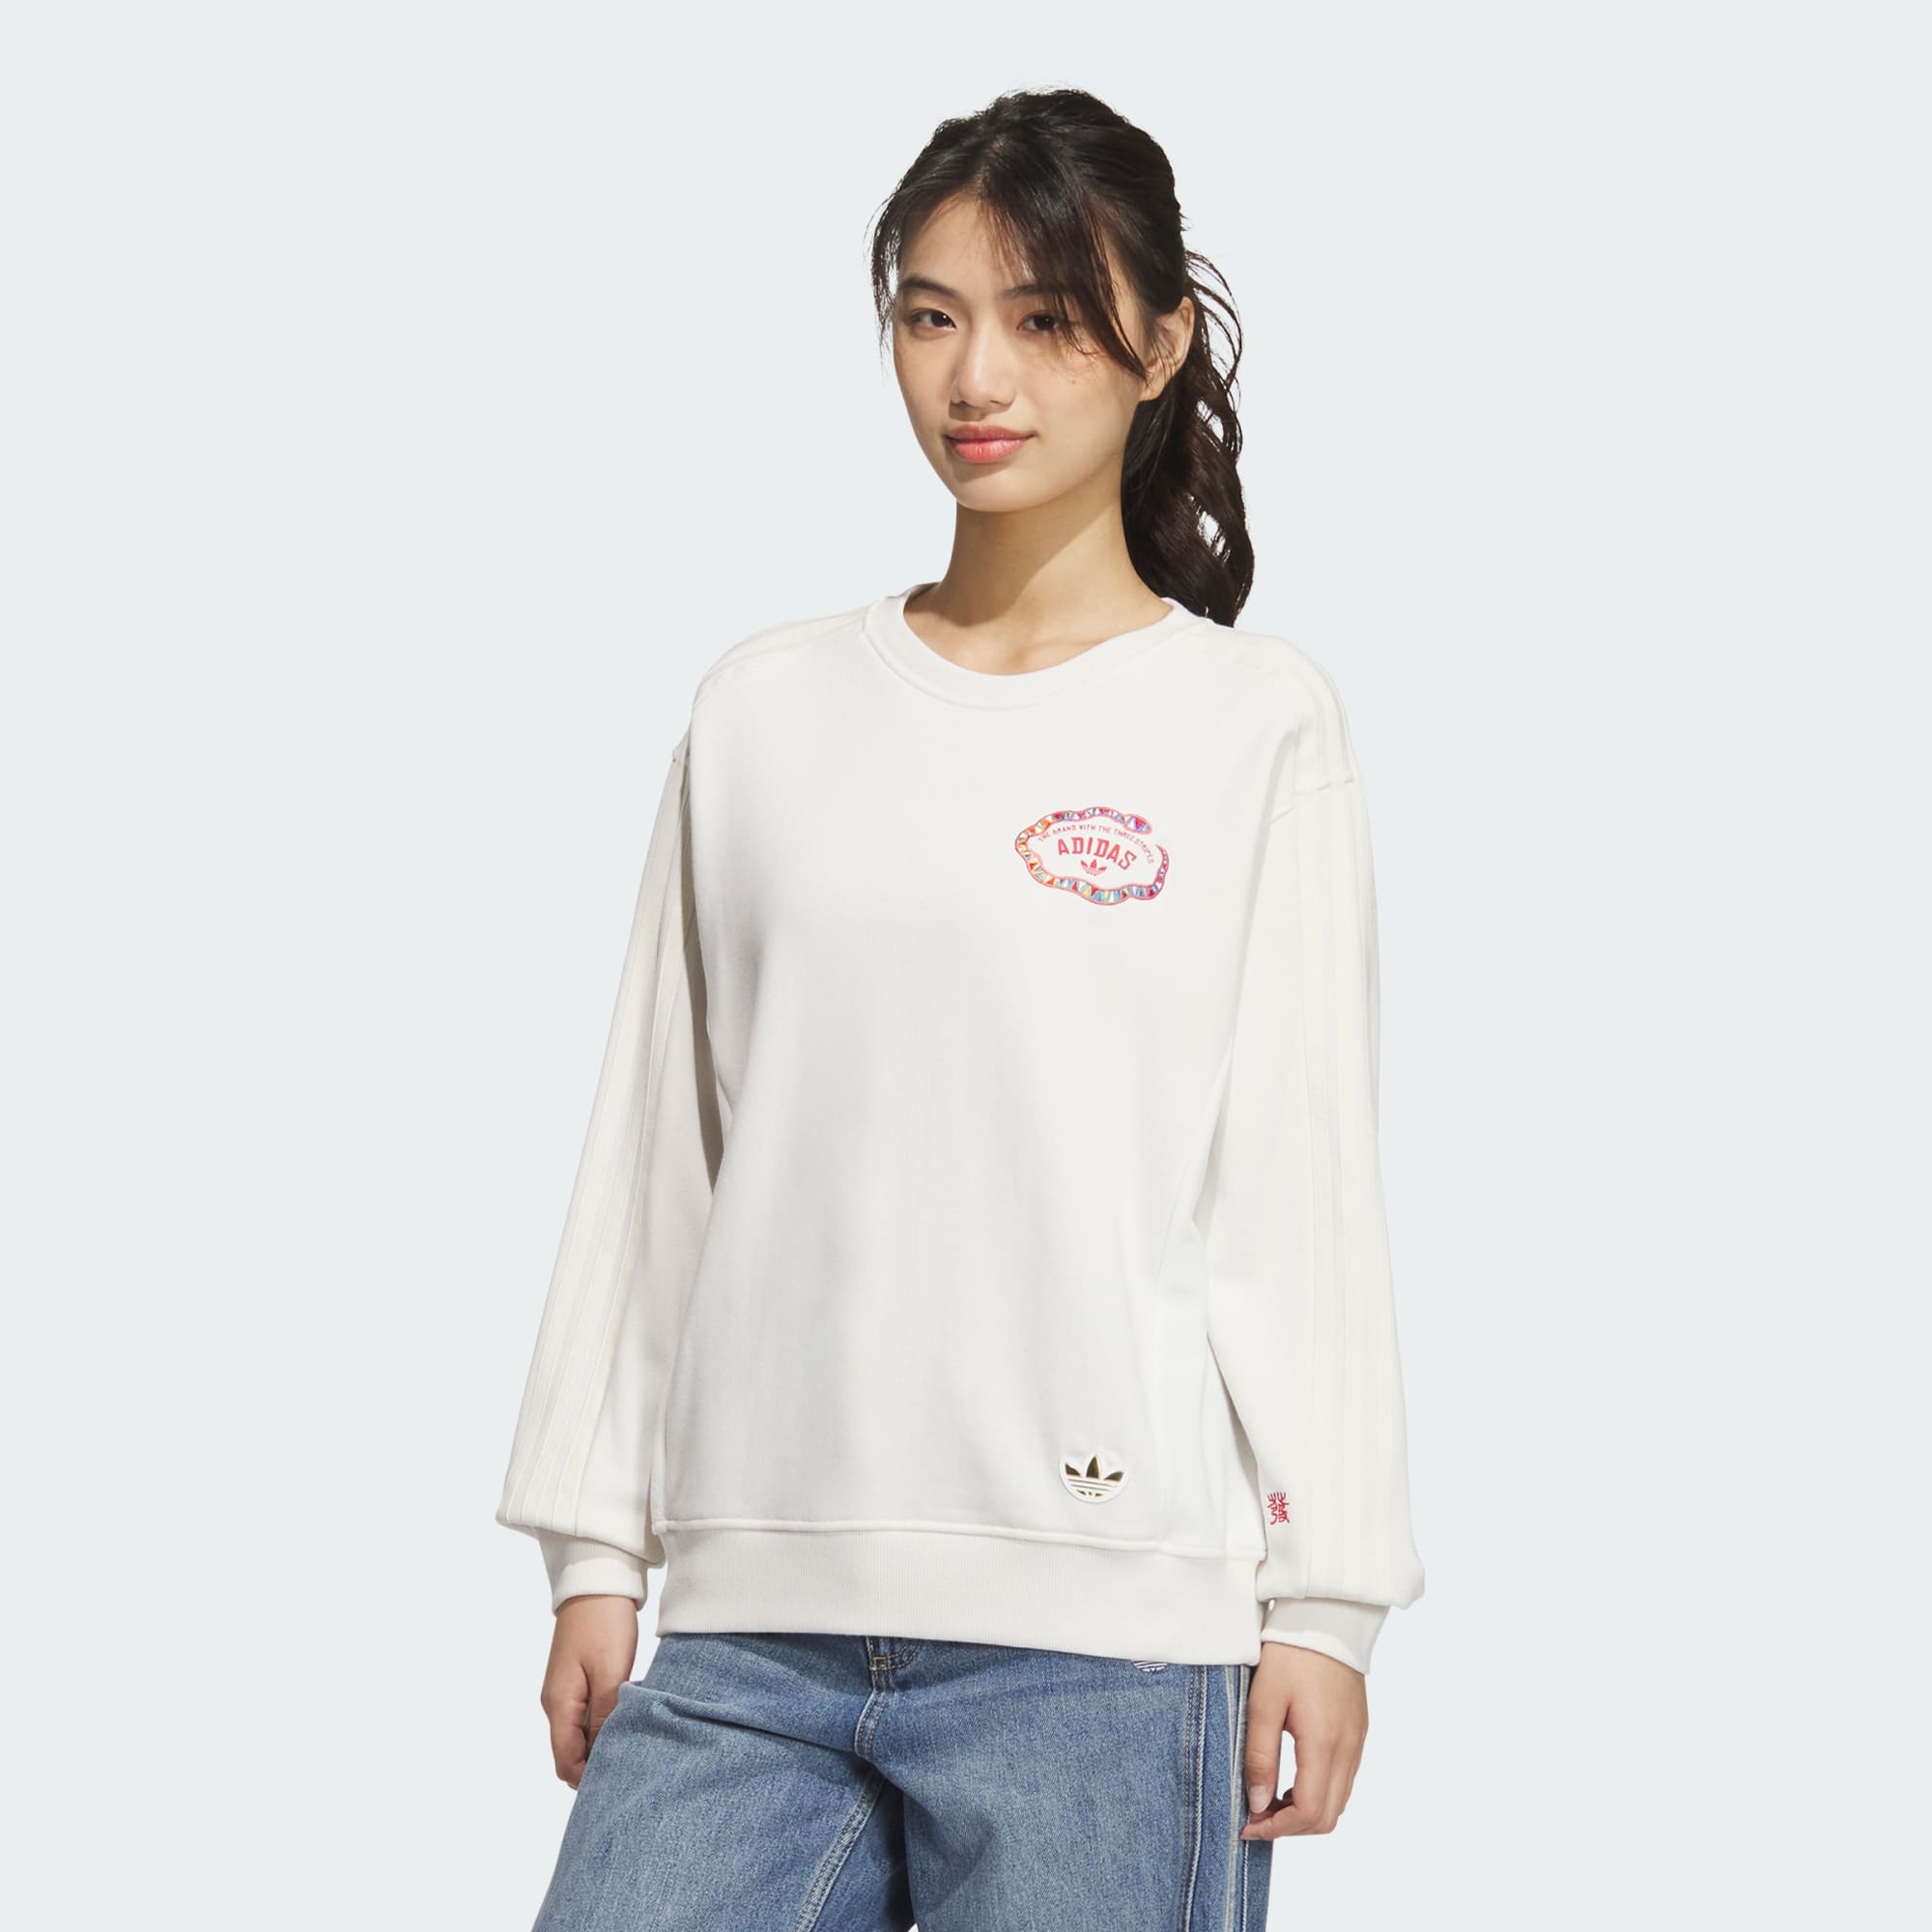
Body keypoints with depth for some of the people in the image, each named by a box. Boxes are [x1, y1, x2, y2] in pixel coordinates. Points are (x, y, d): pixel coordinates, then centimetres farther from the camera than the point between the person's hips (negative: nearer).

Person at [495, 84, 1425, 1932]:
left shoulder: (1253, 718, 5)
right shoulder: (765, 707, 13)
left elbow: (1307, 1174, 1)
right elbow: (655, 1143, 14)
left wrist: (1324, 1600, -3)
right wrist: (597, 1547, 11)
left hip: (1102, 1635, -3)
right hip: (752, 1622, 3)